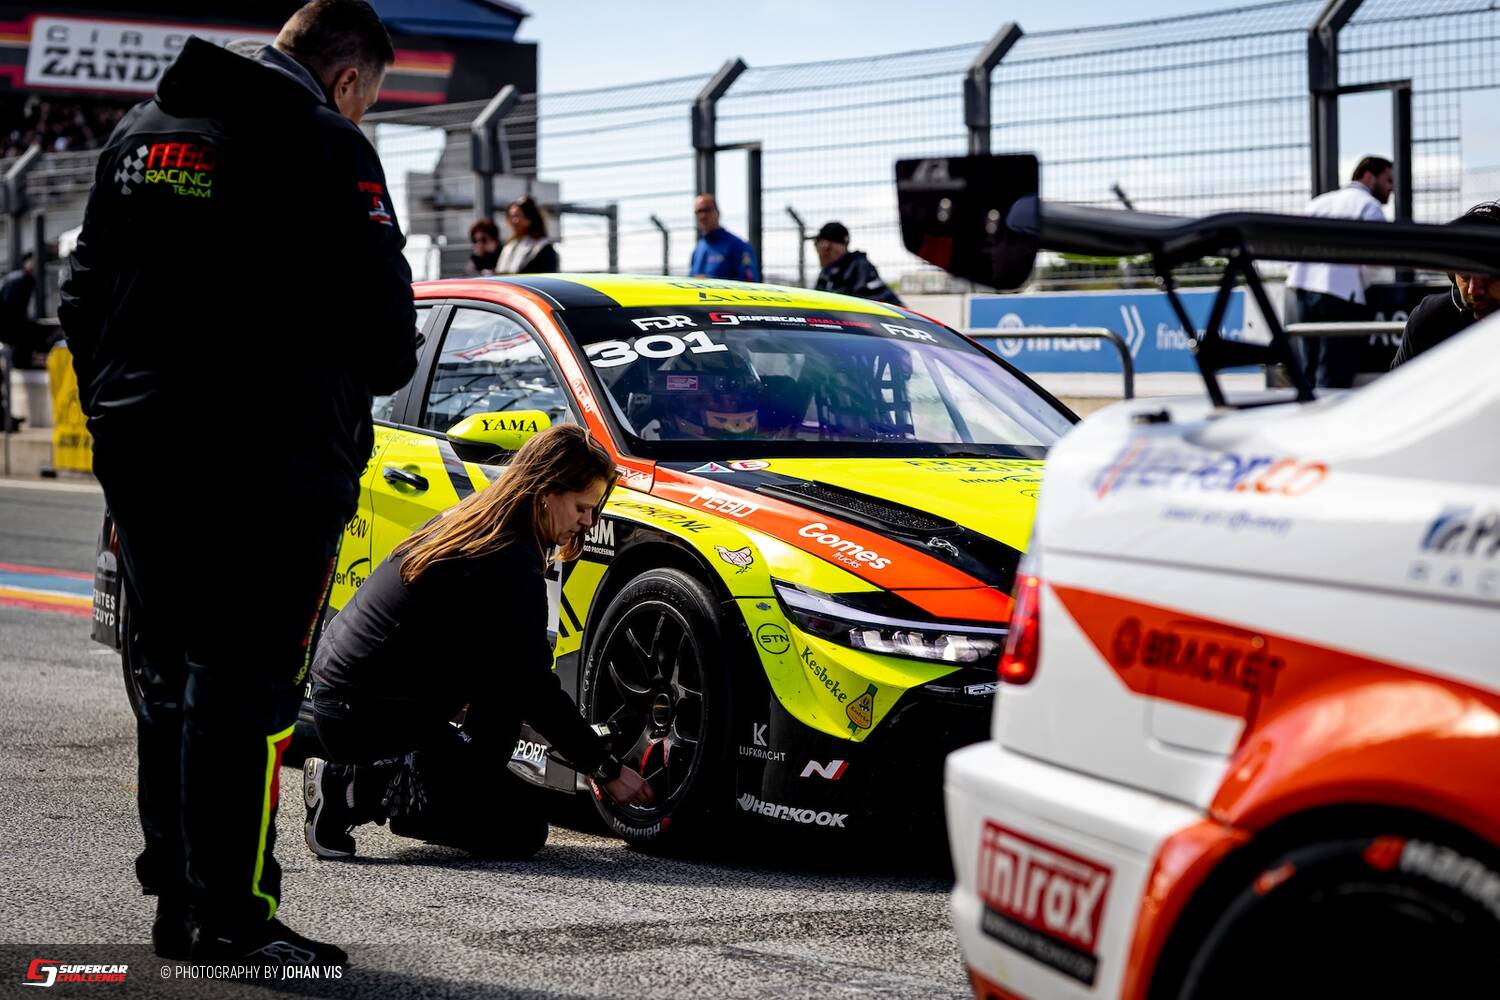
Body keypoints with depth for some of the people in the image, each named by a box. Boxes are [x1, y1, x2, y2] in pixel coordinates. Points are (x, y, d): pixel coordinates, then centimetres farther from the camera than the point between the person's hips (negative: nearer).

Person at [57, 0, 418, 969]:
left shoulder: (141, 130, 14)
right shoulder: (325, 146, -9)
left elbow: (84, 295, 18)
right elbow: (380, 314, -12)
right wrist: (377, 376, 9)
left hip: (139, 448, 7)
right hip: (272, 456, -7)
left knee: (170, 680, 15)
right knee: (246, 688, -4)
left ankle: (178, 898, 21)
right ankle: (232, 915, -4)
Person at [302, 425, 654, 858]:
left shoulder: (470, 519, 9)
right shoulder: (511, 565, -20)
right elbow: (534, 690, -16)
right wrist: (606, 770, -8)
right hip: (371, 720, -10)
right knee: (522, 830, -5)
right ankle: (358, 788, -10)